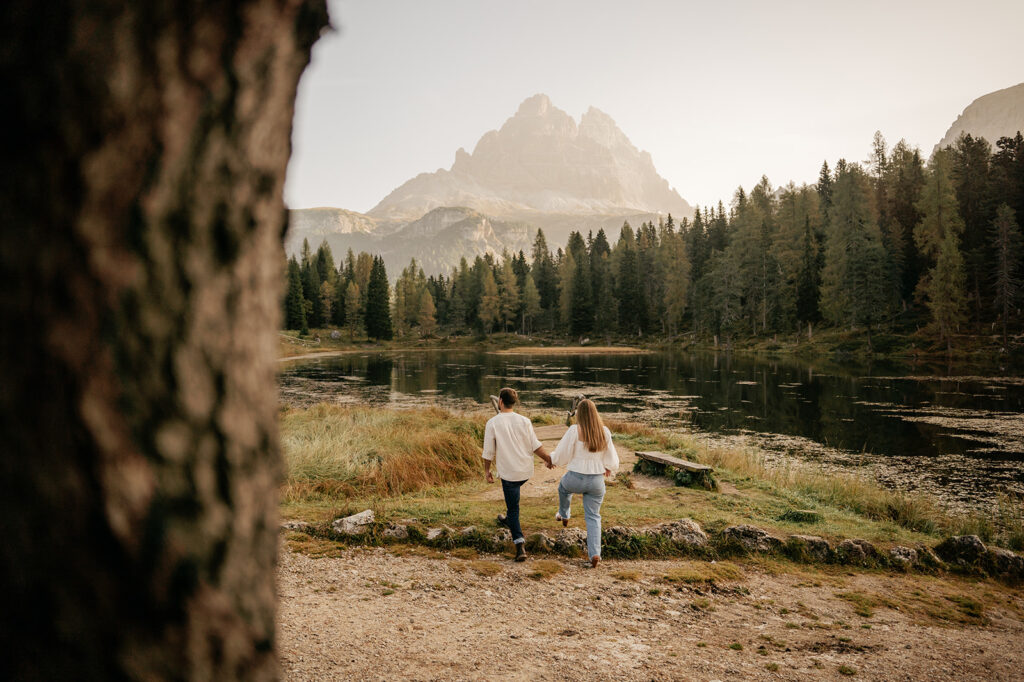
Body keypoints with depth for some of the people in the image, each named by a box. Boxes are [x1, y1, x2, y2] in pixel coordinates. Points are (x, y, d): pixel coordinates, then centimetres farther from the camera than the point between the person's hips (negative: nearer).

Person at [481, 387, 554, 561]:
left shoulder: (492, 423, -11)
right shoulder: (524, 421, -3)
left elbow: (489, 451, -6)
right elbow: (536, 446, -3)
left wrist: (486, 470, 8)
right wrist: (548, 459, 11)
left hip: (508, 471, -4)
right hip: (526, 470, 4)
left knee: (513, 508, 2)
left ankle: (520, 546, -6)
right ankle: (508, 520, 54)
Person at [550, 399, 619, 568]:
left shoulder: (575, 430, -15)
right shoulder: (605, 431, -3)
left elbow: (561, 455, -9)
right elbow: (612, 459, 4)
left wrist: (550, 459, 13)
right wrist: (609, 469, 26)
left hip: (576, 478, -2)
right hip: (597, 481, 3)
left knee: (564, 486, 34)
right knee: (593, 517, 13)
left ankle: (564, 516, 54)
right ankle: (595, 553, 0)